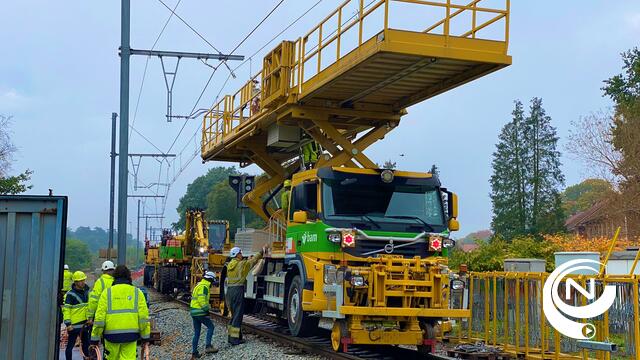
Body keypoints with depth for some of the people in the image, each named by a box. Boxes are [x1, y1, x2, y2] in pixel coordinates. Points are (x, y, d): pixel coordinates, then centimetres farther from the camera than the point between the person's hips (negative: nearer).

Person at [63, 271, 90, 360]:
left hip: (84, 324, 7)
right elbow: (66, 309, -14)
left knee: (86, 344, 15)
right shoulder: (70, 294, -10)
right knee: (70, 345, 1)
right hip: (74, 325, -6)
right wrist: (68, 323, -20)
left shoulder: (86, 291, 11)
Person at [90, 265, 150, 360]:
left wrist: (95, 337, 1)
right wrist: (145, 336, 6)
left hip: (112, 334, 0)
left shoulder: (107, 292, 1)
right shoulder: (137, 292, 3)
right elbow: (143, 316, -1)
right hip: (131, 334, 0)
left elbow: (99, 317, -4)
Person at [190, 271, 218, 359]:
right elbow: (202, 300, -23)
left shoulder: (199, 285, 19)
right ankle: (208, 346, -5)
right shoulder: (204, 287, -13)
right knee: (210, 326, 1)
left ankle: (194, 352, 11)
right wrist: (206, 309, -16)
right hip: (200, 312, -10)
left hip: (194, 312, 10)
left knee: (197, 332, 11)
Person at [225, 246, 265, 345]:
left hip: (229, 290, 8)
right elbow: (253, 261, 3)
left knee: (234, 314, 16)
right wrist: (261, 253, 16)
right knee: (238, 315, -4)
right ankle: (234, 338, -6)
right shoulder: (241, 264, -9)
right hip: (238, 290, -8)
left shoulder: (230, 265, 11)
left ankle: (231, 336, 18)